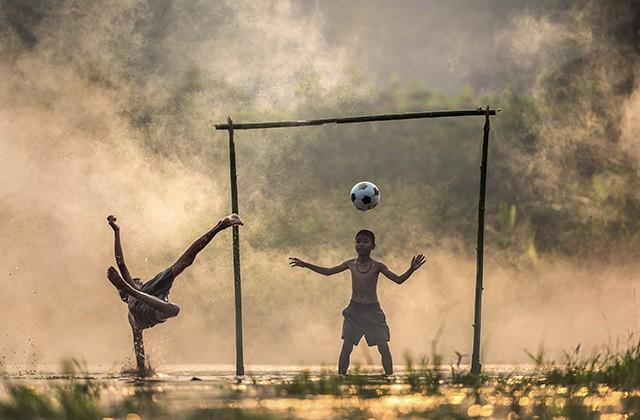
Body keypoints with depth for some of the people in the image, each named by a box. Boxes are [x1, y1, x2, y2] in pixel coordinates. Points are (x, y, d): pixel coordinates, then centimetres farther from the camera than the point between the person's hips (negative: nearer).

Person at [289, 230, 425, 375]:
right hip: (354, 309, 2)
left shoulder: (377, 266, -3)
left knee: (384, 347, -6)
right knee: (346, 346, -5)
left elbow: (398, 280, -4)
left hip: (373, 310, -2)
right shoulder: (351, 264, 4)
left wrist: (411, 270, -21)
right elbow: (328, 271, 15)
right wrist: (305, 264, 13)